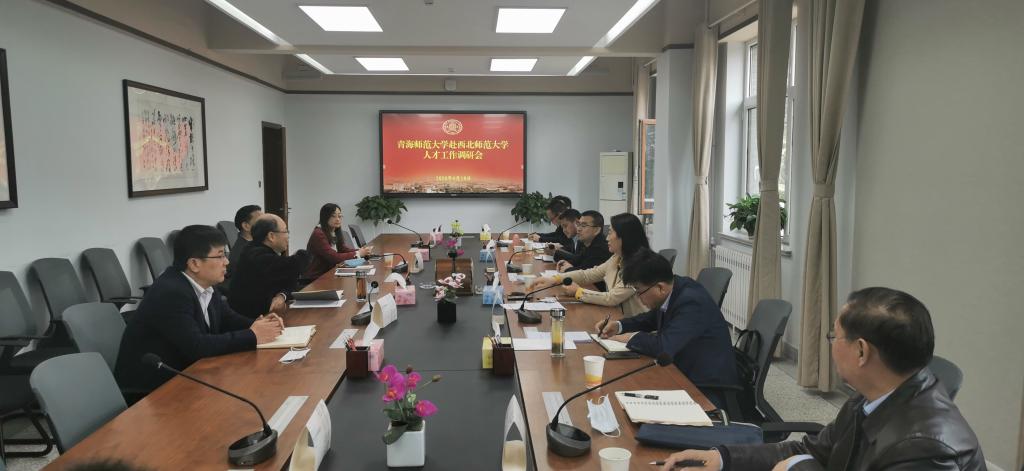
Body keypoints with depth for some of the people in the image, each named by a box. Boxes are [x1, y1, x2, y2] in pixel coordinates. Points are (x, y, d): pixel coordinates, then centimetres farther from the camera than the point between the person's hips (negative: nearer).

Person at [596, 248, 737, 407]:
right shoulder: (673, 291, -1)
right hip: (684, 373, 8)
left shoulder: (692, 302, -27)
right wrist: (619, 325, 2)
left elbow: (663, 347, -34)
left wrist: (631, 338, -16)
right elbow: (652, 319, 18)